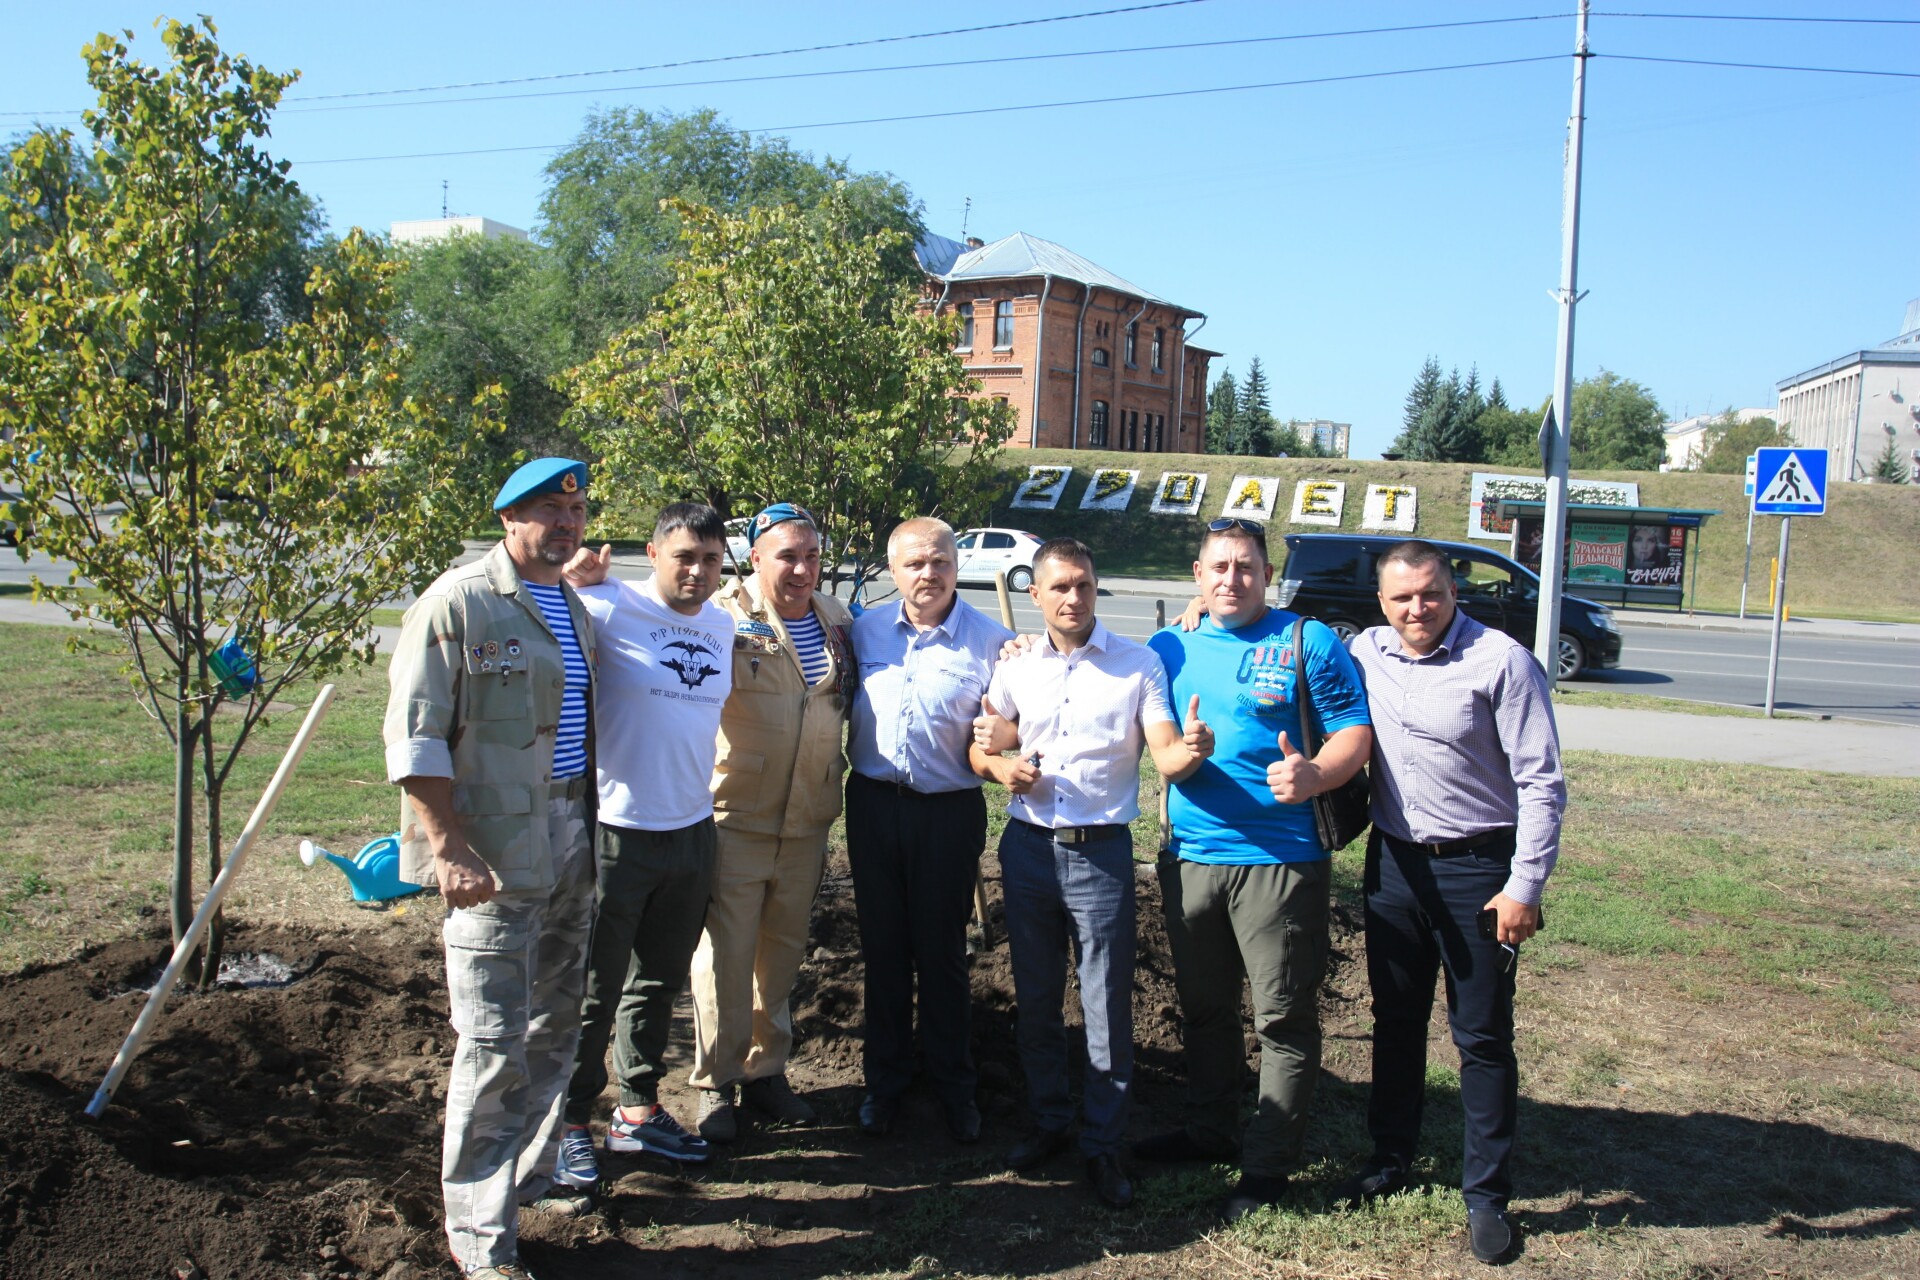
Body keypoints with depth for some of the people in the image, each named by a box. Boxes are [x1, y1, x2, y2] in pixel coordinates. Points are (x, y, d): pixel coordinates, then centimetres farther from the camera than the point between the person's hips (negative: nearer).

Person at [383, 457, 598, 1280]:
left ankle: (531, 1173, 36)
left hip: (570, 844, 8)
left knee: (556, 1026, 18)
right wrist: (448, 848, -20)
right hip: (492, 854, -8)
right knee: (493, 1043, -3)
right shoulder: (457, 603, -11)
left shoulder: (573, 607, 13)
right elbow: (413, 735, -15)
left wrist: (589, 826, 16)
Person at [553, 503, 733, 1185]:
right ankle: (570, 1122, 21)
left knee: (659, 985, 18)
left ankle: (638, 1111, 33)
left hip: (692, 831, 6)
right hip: (615, 832, -6)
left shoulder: (723, 625, 8)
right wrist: (573, 579, -28)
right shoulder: (608, 609, -12)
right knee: (593, 992, 5)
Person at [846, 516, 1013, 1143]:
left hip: (950, 810, -3)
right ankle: (884, 1080, 27)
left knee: (943, 952, 7)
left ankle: (954, 1085, 24)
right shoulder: (864, 630, 4)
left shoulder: (992, 641, -5)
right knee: (883, 948, 12)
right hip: (873, 803, 3)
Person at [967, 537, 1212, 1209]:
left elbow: (1165, 756, -10)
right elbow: (984, 751, 11)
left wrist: (1191, 750, -32)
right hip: (1029, 847, 3)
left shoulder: (1138, 664, -2)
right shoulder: (1015, 669, 6)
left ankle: (1102, 1143, 16)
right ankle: (1049, 1121, 31)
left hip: (1102, 851, -3)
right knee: (1036, 999, 14)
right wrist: (1003, 767, -11)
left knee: (1108, 1008, 1)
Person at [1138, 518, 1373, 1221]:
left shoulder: (1309, 642, -2)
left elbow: (1355, 729, -7)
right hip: (1189, 855, 5)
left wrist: (1315, 775, -24)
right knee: (1202, 1005, 17)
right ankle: (1210, 1130, 35)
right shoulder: (1169, 647, 10)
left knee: (1283, 1016, 2)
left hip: (1280, 858, -4)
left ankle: (1269, 1163, 14)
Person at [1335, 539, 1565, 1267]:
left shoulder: (1501, 661, -13)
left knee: (1482, 1036, 4)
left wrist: (1524, 887, -14)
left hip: (1478, 867, -4)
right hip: (1394, 860, 4)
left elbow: (1542, 782, -12)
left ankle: (1487, 1195, 17)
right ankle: (1390, 1158, 32)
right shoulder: (1363, 654, 0)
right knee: (1395, 1019, 16)